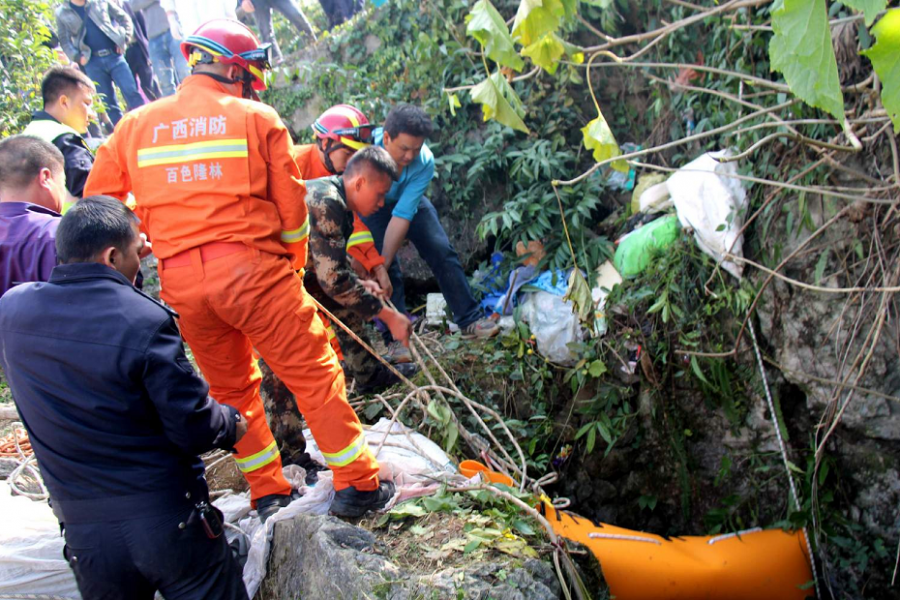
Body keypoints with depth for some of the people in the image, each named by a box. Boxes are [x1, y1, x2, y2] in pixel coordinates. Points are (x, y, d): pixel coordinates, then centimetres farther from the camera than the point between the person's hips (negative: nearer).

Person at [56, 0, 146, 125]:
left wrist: (124, 41, -1)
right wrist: (77, 57, -5)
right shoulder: (62, 13, 8)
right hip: (92, 62, 0)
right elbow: (64, 40, 8)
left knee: (131, 93, -7)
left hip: (114, 55, 0)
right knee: (108, 103, 2)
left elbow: (124, 19, 11)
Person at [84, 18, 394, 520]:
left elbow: (99, 204, 12)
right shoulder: (257, 117, 1)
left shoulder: (135, 125, 12)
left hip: (180, 280, 5)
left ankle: (269, 494, 25)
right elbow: (290, 202, 2)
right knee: (313, 374, 5)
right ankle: (358, 485, 10)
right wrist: (295, 262, 17)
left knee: (231, 388, 18)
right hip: (250, 266, -4)